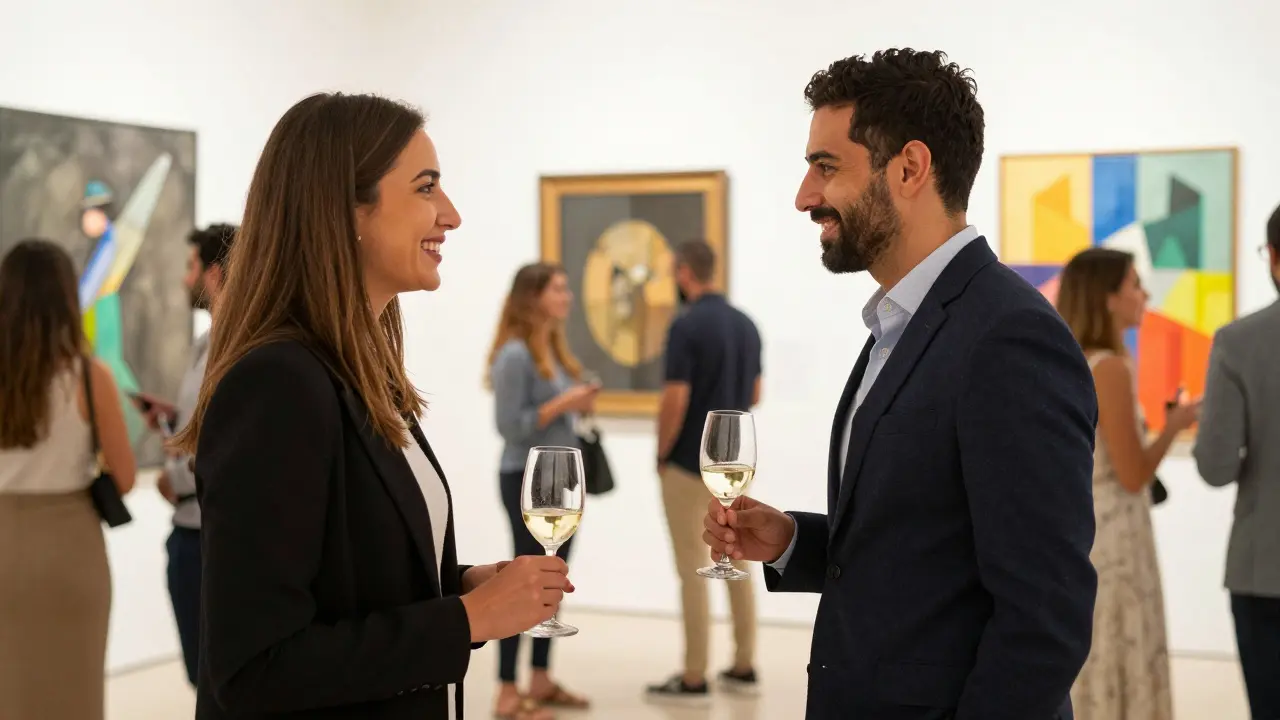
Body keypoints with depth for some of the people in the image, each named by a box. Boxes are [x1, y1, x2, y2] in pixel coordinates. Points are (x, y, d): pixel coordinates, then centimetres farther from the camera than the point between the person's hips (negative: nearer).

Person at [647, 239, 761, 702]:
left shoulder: (687, 326, -17)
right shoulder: (746, 324, 7)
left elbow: (675, 402, -20)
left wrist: (661, 456, -6)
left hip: (691, 464, -8)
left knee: (693, 570, -2)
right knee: (737, 563, 12)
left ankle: (694, 677, 2)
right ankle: (744, 667, 16)